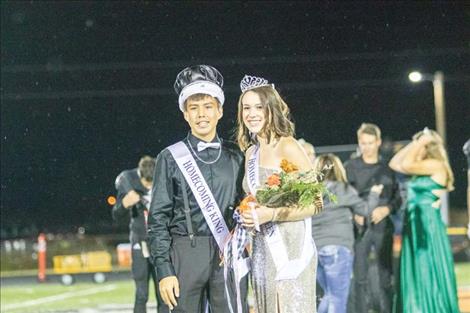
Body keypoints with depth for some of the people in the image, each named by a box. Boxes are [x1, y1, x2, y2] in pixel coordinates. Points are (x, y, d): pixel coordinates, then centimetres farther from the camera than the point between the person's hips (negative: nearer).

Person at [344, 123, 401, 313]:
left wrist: (386, 209, -9)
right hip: (360, 227, -2)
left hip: (383, 227, 2)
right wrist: (354, 213, -15)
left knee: (385, 276, 4)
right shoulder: (350, 167, 3)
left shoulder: (387, 169, 10)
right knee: (361, 277, -2)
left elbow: (397, 198, 10)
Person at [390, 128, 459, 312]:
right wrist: (413, 144, 11)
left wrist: (420, 143, -11)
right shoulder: (421, 168, 14)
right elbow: (394, 164, 17)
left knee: (431, 274, -3)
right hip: (415, 224, 9)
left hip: (428, 225, -9)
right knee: (418, 274, 10)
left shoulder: (436, 165, -11)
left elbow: (406, 165, -22)